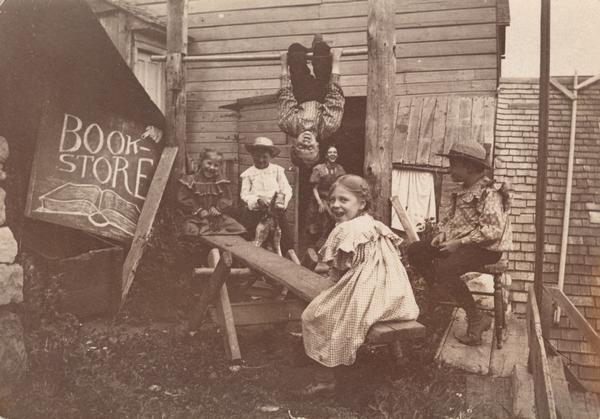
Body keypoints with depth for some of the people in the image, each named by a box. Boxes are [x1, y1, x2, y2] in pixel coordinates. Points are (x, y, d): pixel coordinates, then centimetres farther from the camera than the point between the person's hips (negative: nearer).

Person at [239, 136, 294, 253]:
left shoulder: (277, 170, 5)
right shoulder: (248, 173, 4)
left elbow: (287, 189, 1)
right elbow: (244, 194, -1)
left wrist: (282, 197, -20)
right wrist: (257, 200, -19)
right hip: (254, 213, 0)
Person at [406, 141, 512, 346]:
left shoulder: (490, 192, -13)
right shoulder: (464, 191, 16)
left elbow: (492, 230, -23)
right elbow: (451, 218, 24)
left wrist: (458, 243, -22)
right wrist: (442, 234, 2)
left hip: (485, 249, -9)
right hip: (459, 245, 9)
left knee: (444, 268, -33)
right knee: (415, 250, -5)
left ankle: (477, 318, -16)